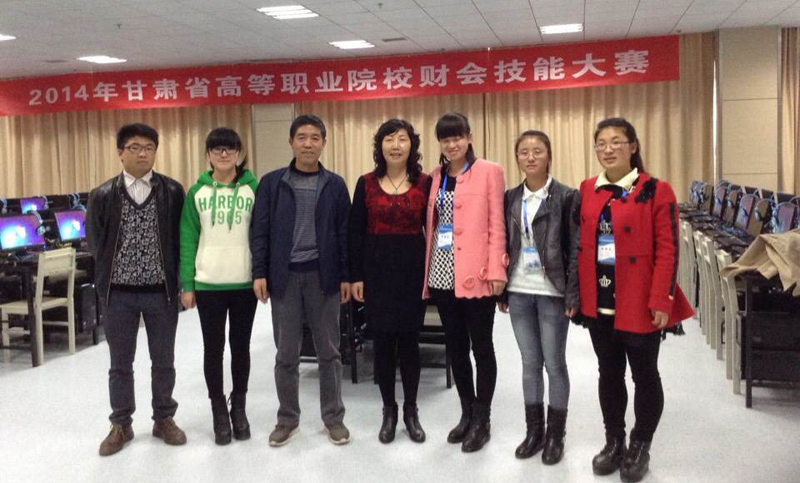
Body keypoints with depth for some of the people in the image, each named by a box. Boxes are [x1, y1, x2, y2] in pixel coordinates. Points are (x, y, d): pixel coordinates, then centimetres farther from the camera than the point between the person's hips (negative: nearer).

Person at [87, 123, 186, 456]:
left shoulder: (173, 191, -2)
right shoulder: (103, 195, -1)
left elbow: (181, 238, 2)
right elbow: (95, 243, 5)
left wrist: (175, 280, -1)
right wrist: (106, 282, 5)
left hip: (161, 291, 0)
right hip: (118, 292, 0)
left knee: (163, 361, 11)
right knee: (120, 364, 10)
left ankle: (164, 419, 27)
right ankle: (121, 425, 25)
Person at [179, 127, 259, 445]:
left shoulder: (254, 188, 0)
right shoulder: (197, 192, 3)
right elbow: (188, 240, 3)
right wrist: (186, 285, -2)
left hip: (245, 283, 0)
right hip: (207, 284, 1)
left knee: (240, 347, 10)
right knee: (213, 348, 7)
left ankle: (238, 408, 26)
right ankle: (219, 411, 21)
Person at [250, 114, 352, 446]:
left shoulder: (335, 185, 5)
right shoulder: (271, 183, 3)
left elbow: (344, 233, 4)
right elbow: (260, 231, 2)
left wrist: (346, 276, 0)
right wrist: (259, 273, -5)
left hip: (323, 276, 0)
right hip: (285, 276, 0)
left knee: (329, 351, 8)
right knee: (286, 354, 8)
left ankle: (333, 417, 20)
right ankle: (288, 418, 22)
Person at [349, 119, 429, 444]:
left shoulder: (424, 183, 0)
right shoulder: (366, 184, 1)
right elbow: (355, 233, 2)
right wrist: (355, 276, -2)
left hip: (413, 270, 0)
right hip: (377, 270, 0)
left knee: (409, 341, 7)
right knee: (383, 342, 7)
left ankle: (411, 410, 23)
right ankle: (389, 411, 22)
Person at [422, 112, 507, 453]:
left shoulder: (489, 172, -1)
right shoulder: (435, 177, 13)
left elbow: (496, 225, -6)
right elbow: (430, 226, 13)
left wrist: (496, 271, -13)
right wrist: (427, 272, 8)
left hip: (476, 274, -5)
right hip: (442, 274, 5)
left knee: (481, 346, 4)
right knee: (455, 345, 12)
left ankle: (482, 420, 17)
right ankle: (467, 413, 27)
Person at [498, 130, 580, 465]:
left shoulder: (567, 197, -5)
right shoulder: (510, 198, 7)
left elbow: (575, 249, -7)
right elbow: (504, 245, 10)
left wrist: (572, 295, -12)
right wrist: (501, 290, 7)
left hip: (552, 293, -4)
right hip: (519, 292, 4)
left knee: (555, 363, 5)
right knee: (530, 363, 12)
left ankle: (555, 435, 19)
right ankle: (534, 430, 25)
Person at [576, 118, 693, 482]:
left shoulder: (656, 191, -9)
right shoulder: (587, 190, 6)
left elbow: (667, 251, -11)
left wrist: (661, 301, -17)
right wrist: (575, 292, 6)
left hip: (639, 304, -4)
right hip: (598, 302, 5)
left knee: (644, 374, 9)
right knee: (609, 372, 15)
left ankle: (640, 447, 26)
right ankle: (614, 441, 31)